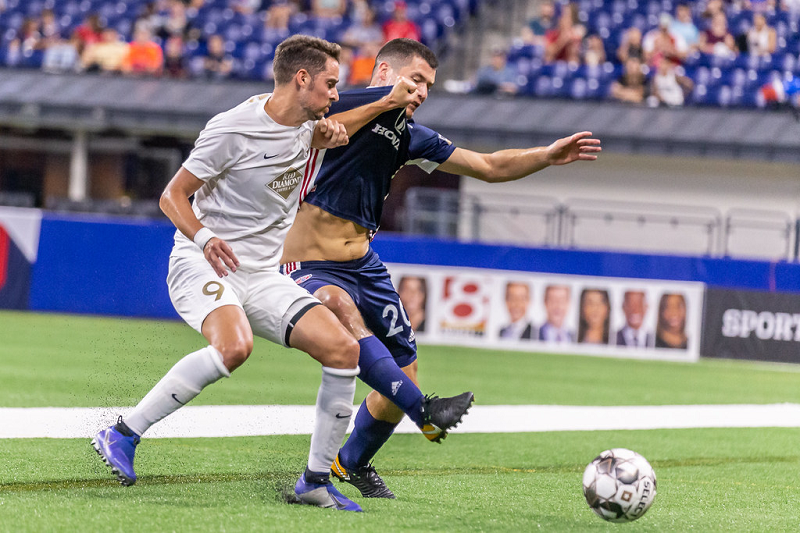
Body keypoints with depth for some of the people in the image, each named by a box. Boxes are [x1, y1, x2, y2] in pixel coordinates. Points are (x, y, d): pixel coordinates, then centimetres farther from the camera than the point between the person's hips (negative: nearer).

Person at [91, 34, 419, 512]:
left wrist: (388, 104, 15)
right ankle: (122, 436, -25)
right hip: (203, 264, -8)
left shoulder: (303, 122, 8)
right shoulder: (234, 128, -14)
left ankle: (316, 480, 1)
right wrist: (204, 237, -30)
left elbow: (322, 135, 35)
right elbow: (173, 195, -10)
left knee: (343, 349, -10)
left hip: (262, 275, 8)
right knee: (234, 347, -37)